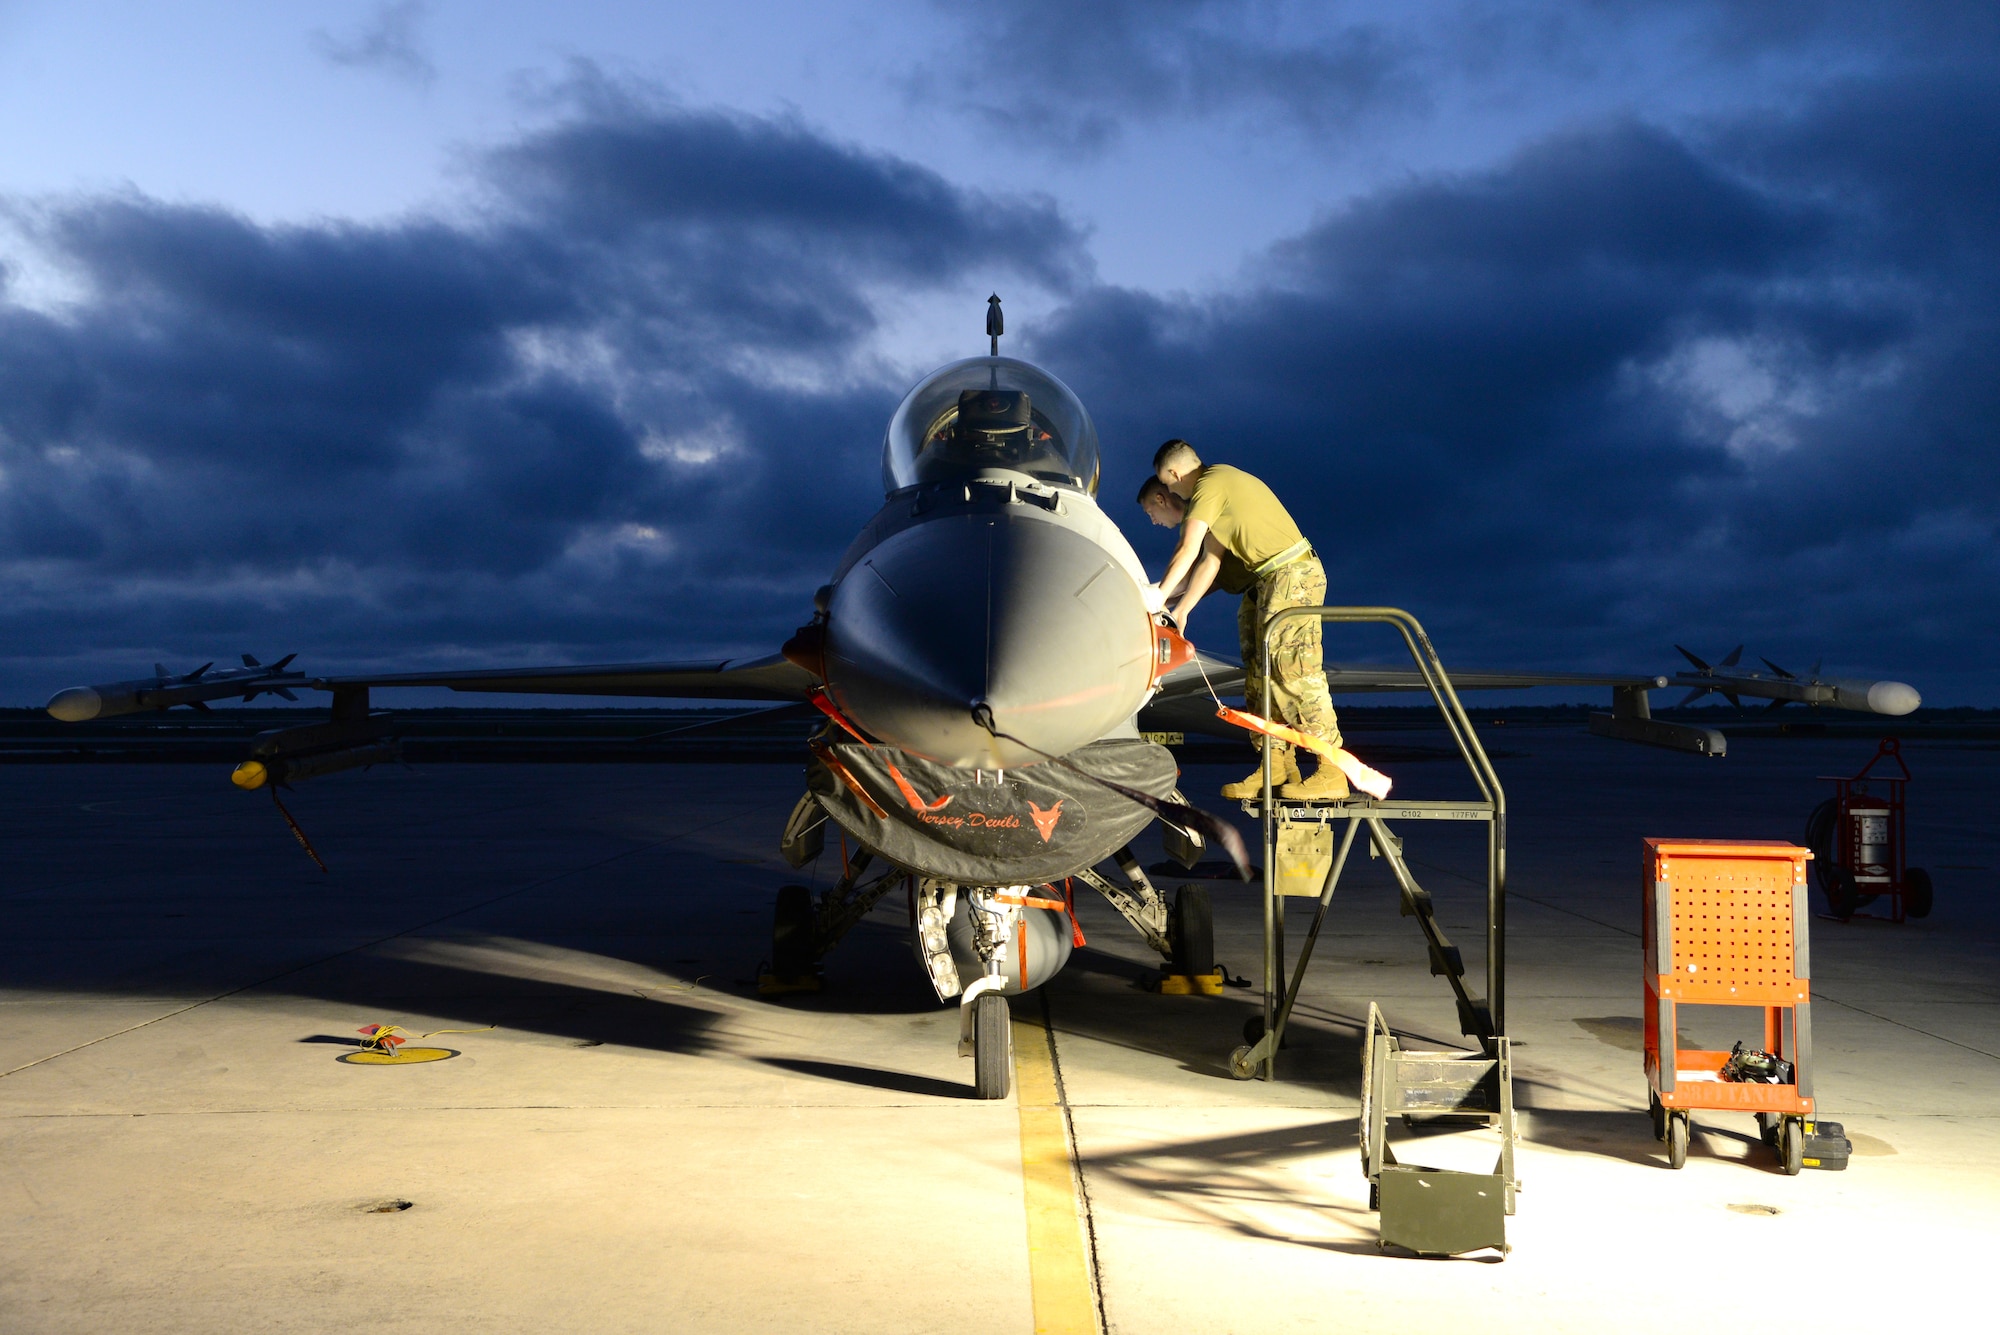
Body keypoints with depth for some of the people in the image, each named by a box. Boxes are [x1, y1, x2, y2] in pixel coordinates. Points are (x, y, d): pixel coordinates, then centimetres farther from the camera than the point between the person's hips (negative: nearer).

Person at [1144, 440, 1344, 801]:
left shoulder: (1210, 486, -10)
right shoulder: (1223, 481, 20)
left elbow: (1188, 553, -12)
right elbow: (1211, 558, 18)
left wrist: (1160, 595, 0)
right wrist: (1181, 611, 15)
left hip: (1292, 575, -11)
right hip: (1269, 581, 11)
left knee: (1294, 670, -14)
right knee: (1260, 674, 10)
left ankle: (1332, 772, -15)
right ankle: (1276, 767, 11)